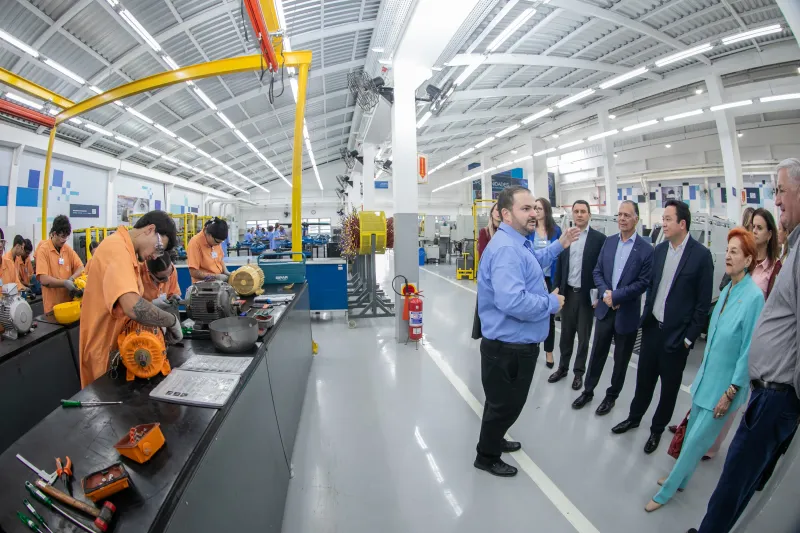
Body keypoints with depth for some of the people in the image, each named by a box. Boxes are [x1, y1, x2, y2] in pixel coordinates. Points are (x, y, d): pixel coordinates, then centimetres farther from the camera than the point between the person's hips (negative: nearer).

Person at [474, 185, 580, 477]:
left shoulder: (517, 243, 8)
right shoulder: (506, 248, -28)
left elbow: (535, 261, 32)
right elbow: (513, 301, -38)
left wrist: (559, 245, 20)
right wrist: (552, 303, -23)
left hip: (515, 343, 11)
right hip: (508, 347, -10)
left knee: (505, 401, 28)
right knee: (505, 404, 10)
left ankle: (494, 440, 51)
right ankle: (486, 457, 33)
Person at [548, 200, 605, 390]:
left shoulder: (599, 238, -6)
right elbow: (559, 265, 7)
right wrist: (556, 289, 3)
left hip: (587, 294, -3)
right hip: (568, 293, 3)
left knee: (583, 336, 9)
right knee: (566, 334, 14)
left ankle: (579, 372, 23)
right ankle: (562, 367, 28)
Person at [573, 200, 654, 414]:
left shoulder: (646, 249, -10)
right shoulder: (609, 241, 4)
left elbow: (643, 283, -14)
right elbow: (597, 271, 4)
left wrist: (616, 296, -19)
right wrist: (604, 293, -12)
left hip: (627, 313, -3)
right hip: (604, 308, 3)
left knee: (621, 359, 13)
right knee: (597, 353, 14)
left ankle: (611, 396, 31)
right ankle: (588, 390, 30)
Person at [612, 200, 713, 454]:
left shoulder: (701, 255, -13)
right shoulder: (659, 249, 2)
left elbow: (704, 302, -11)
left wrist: (690, 337, -10)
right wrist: (646, 315, 7)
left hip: (676, 335, -4)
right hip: (652, 327, 4)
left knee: (669, 387, 13)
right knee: (644, 379, 17)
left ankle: (657, 429, 32)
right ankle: (634, 417, 37)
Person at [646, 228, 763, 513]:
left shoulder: (754, 297, -20)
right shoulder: (727, 290, 3)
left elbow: (749, 350, -19)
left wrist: (731, 392, -16)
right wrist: (703, 369, 16)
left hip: (724, 384, -7)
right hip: (706, 376, 7)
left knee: (696, 440, 4)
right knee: (692, 431, 20)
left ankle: (666, 491, 19)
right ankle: (680, 477, 39)